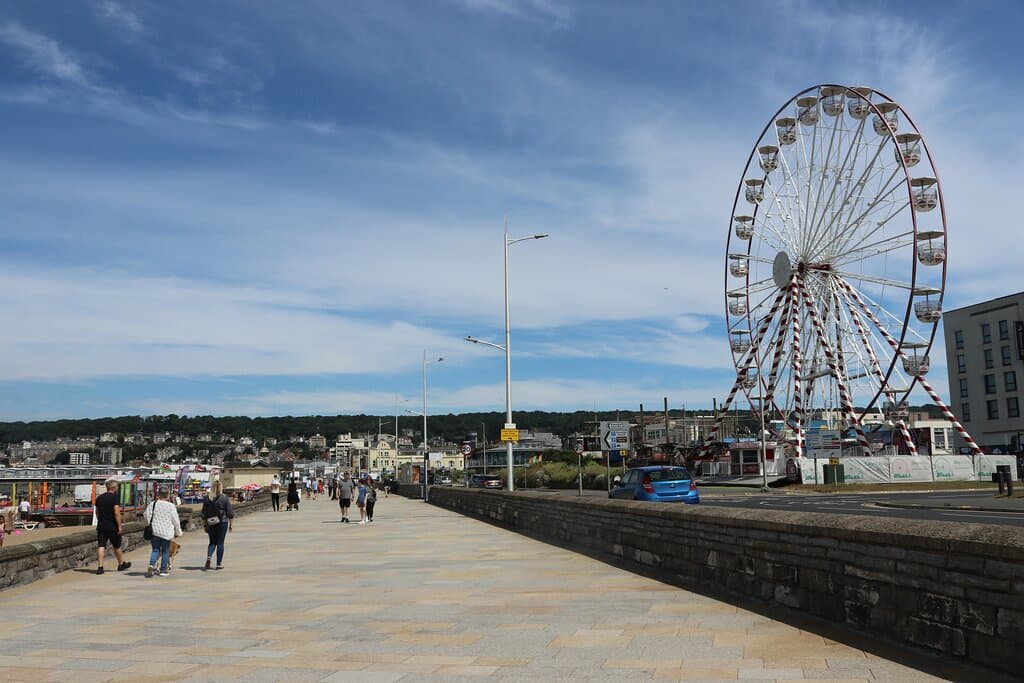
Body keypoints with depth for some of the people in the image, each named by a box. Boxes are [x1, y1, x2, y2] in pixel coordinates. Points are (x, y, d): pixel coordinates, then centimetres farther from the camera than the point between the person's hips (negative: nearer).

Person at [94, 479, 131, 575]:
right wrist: (119, 526, -15)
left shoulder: (99, 497, 9)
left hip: (101, 526, 5)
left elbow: (97, 513, 18)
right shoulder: (115, 497, -11)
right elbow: (117, 513, -18)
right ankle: (121, 564, 26)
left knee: (101, 546, 1)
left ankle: (100, 567, -7)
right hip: (112, 527, -5)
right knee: (117, 546, 11)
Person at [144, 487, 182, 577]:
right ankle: (164, 570, 12)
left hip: (154, 531, 2)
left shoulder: (152, 504, -1)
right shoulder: (171, 506, -7)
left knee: (155, 550, 11)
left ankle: (152, 564, -13)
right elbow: (175, 520, -4)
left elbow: (146, 515, 10)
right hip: (166, 532, -2)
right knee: (165, 551, 9)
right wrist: (178, 532, 8)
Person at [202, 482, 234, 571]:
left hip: (211, 524, 2)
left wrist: (205, 525, 12)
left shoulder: (207, 499, 1)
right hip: (222, 523, -2)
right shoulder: (225, 498, -6)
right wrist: (230, 524, 6)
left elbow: (204, 514, 4)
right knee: (220, 543, 4)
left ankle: (209, 557, -11)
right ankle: (219, 564, 6)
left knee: (212, 542, 15)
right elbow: (230, 513, -4)